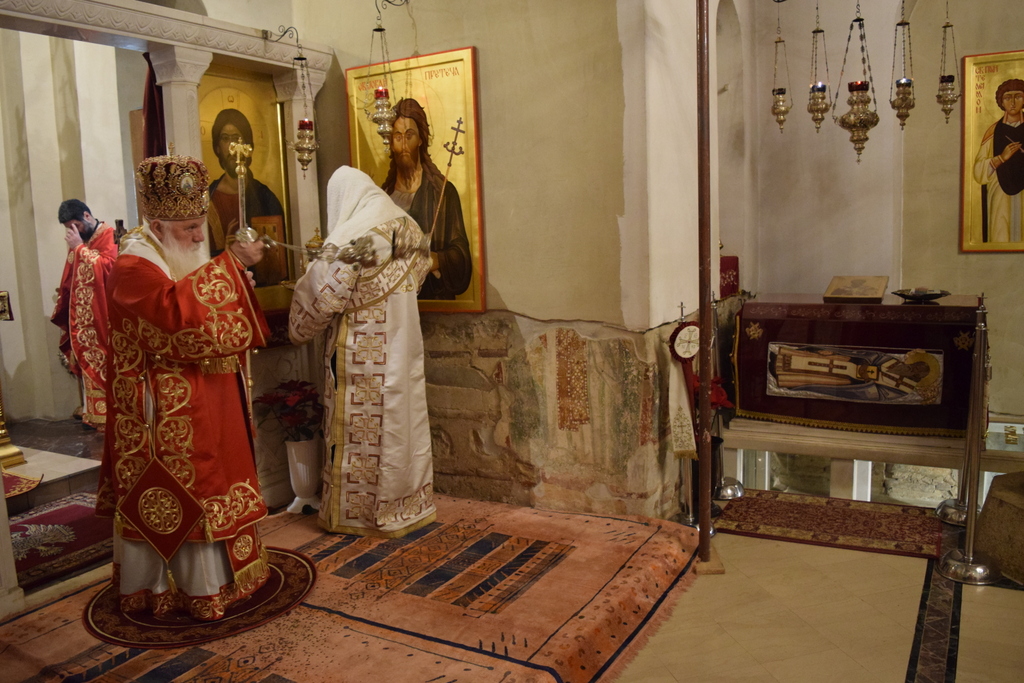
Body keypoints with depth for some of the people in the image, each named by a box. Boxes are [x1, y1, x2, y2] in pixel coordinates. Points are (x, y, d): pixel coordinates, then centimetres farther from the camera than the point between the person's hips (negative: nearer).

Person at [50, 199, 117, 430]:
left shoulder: (109, 236, -9)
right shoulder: (80, 240, 14)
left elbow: (107, 267, -23)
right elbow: (70, 277, 21)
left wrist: (79, 247, -18)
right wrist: (64, 305, 16)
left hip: (101, 316, -7)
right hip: (82, 315, 8)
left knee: (103, 362, -5)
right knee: (87, 361, 9)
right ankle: (93, 411, 16)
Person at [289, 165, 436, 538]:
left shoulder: (350, 238, -17)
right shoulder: (408, 228, 4)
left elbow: (321, 296, -12)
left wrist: (298, 328, 7)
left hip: (361, 354, -6)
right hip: (402, 345, 7)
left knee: (360, 428, 5)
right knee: (402, 419, 15)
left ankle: (356, 512, 18)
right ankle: (408, 503, 27)